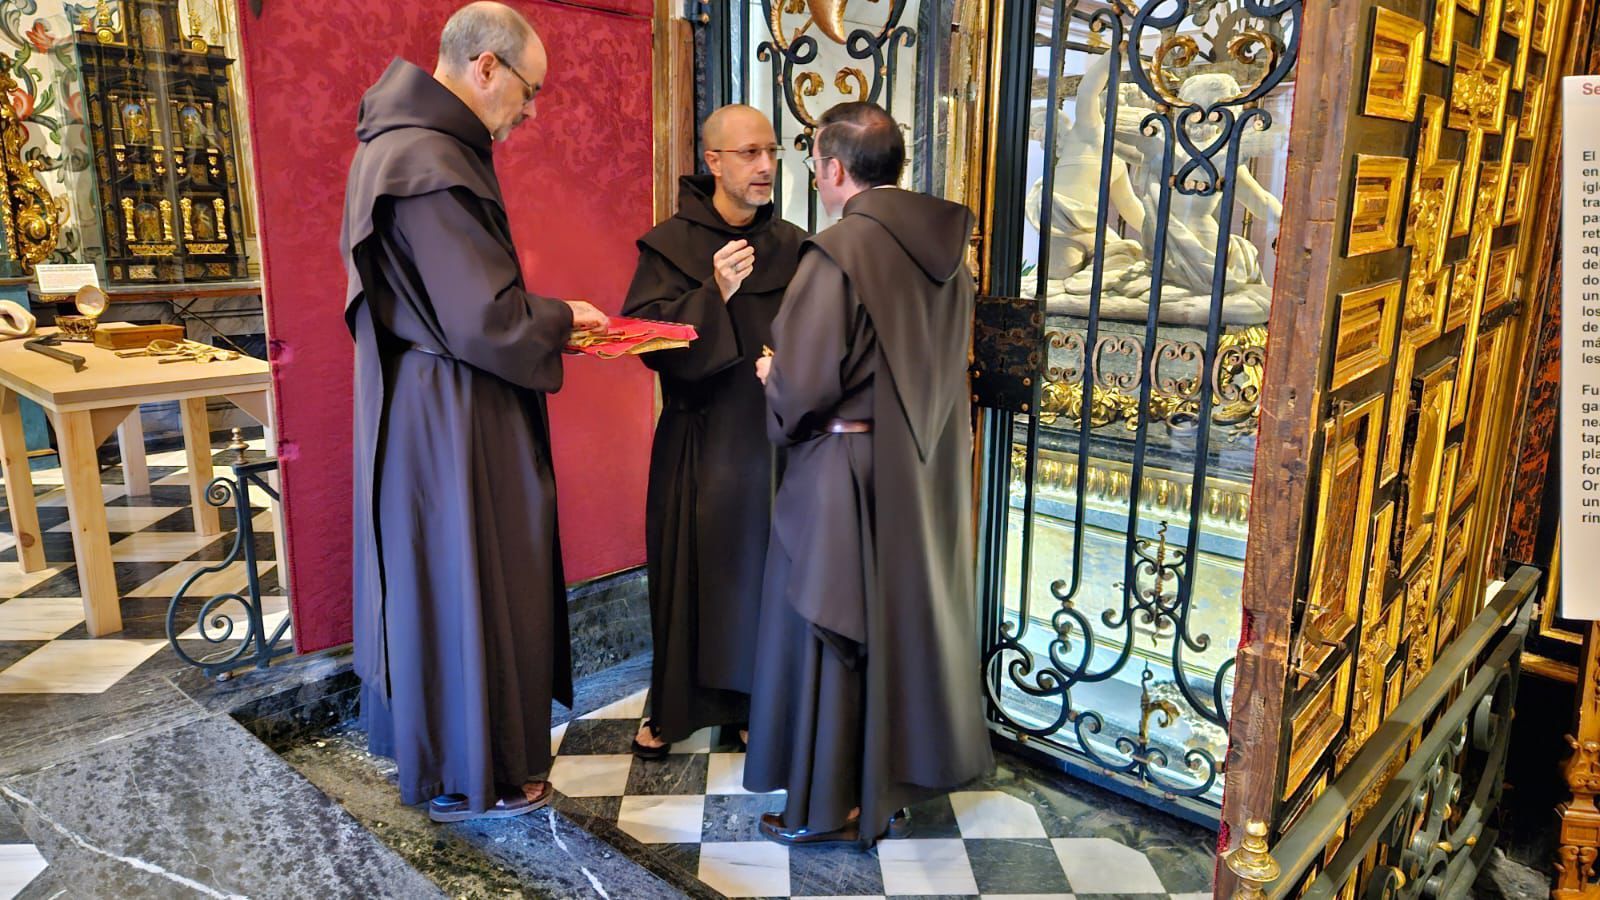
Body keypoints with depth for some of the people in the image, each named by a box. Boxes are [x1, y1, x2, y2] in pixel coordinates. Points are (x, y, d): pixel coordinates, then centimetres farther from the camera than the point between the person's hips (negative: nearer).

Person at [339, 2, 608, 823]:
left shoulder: (406, 143, 10)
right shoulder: (432, 165, -22)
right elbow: (485, 319, -24)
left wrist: (548, 319, 6)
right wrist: (563, 319, -6)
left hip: (427, 407, 10)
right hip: (449, 422, -10)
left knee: (433, 574, 20)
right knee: (462, 579, 3)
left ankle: (432, 738, 38)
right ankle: (466, 776, 22)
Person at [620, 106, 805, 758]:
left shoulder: (794, 247, 6)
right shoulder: (670, 244, -1)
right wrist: (715, 295, -23)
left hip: (771, 436, 2)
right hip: (698, 440, -2)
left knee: (762, 567, 7)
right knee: (690, 569, 5)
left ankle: (751, 698, 26)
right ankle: (672, 707, 23)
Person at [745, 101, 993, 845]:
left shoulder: (839, 253, -20)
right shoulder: (943, 244, 3)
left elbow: (803, 383, -21)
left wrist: (771, 375, 2)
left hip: (848, 471, -7)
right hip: (927, 470, 7)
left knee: (832, 634, 8)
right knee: (907, 616, 19)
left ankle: (832, 804, 22)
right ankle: (899, 774, 35)